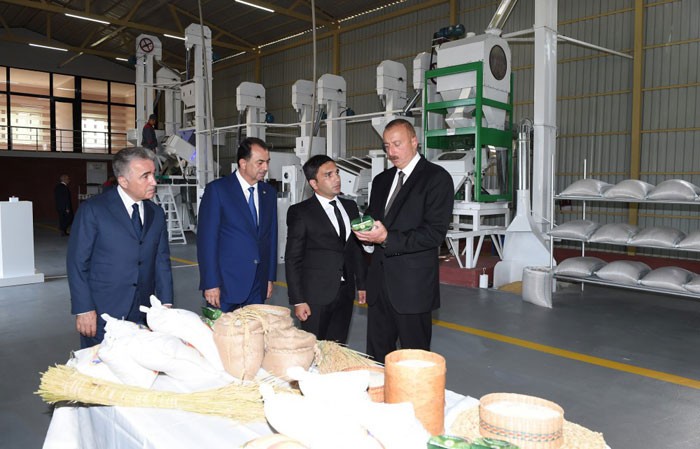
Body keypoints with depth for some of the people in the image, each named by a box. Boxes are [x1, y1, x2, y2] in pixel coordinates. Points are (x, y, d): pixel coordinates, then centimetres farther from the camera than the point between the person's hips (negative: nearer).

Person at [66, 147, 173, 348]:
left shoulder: (156, 214, 8)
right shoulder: (93, 210, -7)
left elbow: (162, 261, 10)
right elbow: (77, 262, -7)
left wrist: (165, 303, 2)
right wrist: (83, 309, -11)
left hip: (142, 315, 4)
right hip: (101, 315, -4)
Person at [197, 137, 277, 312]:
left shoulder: (269, 192, 9)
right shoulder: (217, 189, -7)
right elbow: (206, 239, -10)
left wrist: (270, 277, 12)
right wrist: (210, 284, -13)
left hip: (258, 285, 5)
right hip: (226, 284, -4)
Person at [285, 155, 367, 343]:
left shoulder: (350, 207, 11)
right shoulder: (300, 212, -5)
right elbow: (293, 259, -7)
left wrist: (362, 283, 13)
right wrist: (298, 300, -11)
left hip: (345, 292, 5)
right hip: (316, 294, -4)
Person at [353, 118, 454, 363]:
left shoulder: (436, 177, -7)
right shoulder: (381, 180, 16)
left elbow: (435, 233, -15)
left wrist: (387, 238, -22)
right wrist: (365, 231, -2)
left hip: (412, 284, -6)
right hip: (379, 279, 6)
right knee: (376, 355, 13)